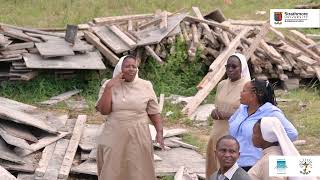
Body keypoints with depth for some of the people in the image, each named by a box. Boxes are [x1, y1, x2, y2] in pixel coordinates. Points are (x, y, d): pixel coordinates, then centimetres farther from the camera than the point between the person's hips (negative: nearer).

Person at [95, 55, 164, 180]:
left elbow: (154, 112, 5)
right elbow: (103, 110, -11)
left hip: (138, 136, 0)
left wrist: (159, 132, -5)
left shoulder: (145, 86, 0)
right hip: (115, 136, 0)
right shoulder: (110, 85, -1)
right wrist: (109, 87, -16)